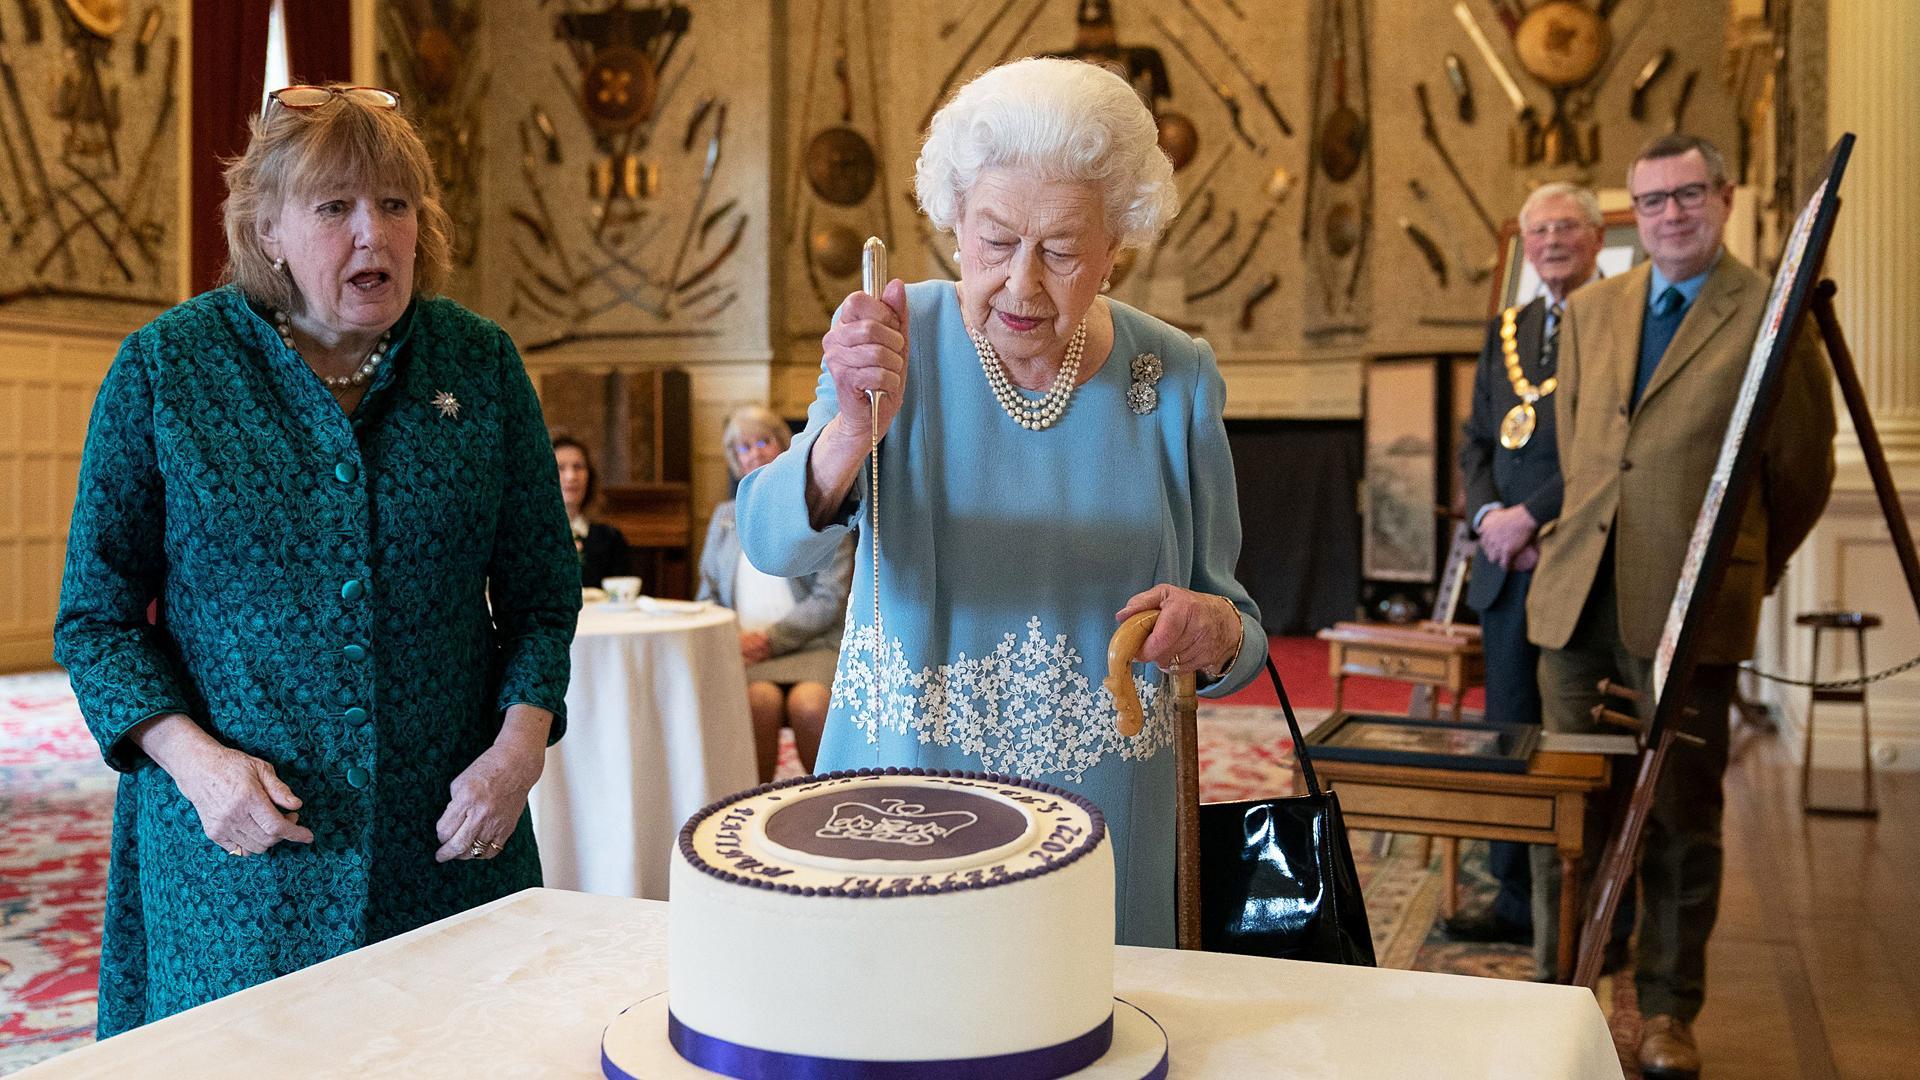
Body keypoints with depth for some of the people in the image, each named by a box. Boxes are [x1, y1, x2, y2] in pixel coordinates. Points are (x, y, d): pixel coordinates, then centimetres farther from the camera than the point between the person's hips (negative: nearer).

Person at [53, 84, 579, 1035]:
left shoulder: (480, 362, 1)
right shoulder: (164, 367, -4)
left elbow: (542, 591, 6)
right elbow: (96, 613, 1)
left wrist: (521, 743, -9)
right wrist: (193, 758, -14)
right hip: (236, 847, -1)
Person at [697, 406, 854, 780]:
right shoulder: (725, 517, 23)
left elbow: (830, 599, 0)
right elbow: (708, 596, 20)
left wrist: (773, 638, -11)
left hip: (810, 645, -2)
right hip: (745, 649, 2)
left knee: (808, 703, -34)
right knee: (762, 699, -33)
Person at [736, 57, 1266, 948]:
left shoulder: (1176, 379, -4)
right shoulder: (899, 337, -8)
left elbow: (1235, 626, 3)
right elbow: (773, 543, -20)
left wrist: (1216, 634, -20)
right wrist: (855, 429, -39)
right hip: (898, 812, 0)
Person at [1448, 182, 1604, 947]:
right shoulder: (1505, 330, 18)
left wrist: (1531, 515, -15)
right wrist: (1487, 513, -1)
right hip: (1508, 565, 7)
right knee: (1507, 732, 11)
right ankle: (1516, 900, 22)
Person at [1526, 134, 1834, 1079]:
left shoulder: (1772, 318, -2)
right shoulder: (1589, 312, 12)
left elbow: (1801, 473, 5)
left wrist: (1741, 573, 13)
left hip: (1687, 609, -4)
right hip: (1577, 600, 4)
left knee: (1680, 819, 6)